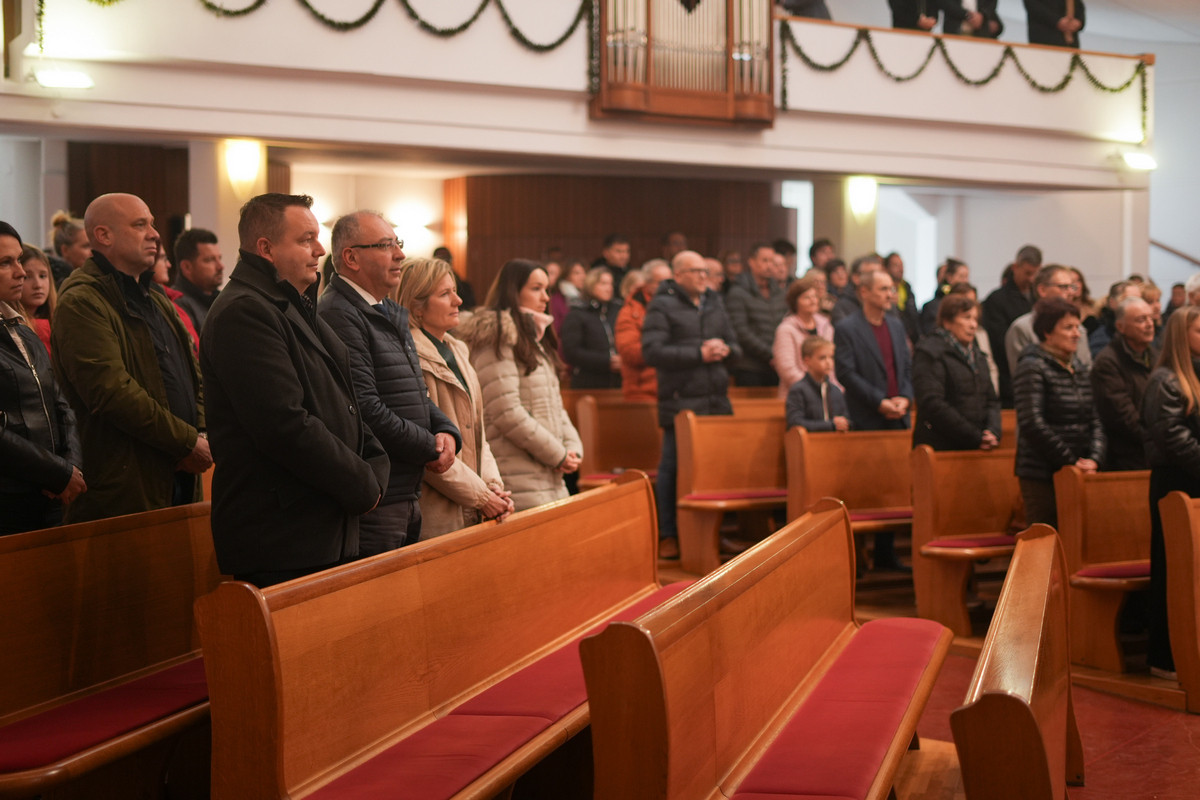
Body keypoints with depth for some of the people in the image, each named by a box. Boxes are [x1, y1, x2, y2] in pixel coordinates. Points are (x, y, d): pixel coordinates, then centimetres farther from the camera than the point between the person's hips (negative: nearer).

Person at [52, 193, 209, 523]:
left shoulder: (156, 298, 20)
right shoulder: (81, 303, -10)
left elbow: (193, 375, 22)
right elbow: (113, 392, -20)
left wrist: (203, 435, 3)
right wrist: (188, 442, -15)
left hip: (182, 480, 8)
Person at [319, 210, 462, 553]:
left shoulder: (392, 313, 18)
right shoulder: (337, 315, -16)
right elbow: (365, 407, -22)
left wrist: (447, 431, 1)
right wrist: (431, 448, -12)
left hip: (408, 496, 10)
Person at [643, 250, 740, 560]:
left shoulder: (714, 303, 16)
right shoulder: (662, 307, -4)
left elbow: (734, 344, 22)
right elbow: (652, 351, -15)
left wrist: (724, 349, -4)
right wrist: (699, 354, -15)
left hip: (717, 398, 6)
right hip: (680, 400, -6)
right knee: (672, 466, -3)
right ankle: (667, 535, 6)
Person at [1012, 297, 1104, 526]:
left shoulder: (1080, 369, 17)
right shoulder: (1032, 368, -7)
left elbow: (1094, 420, 16)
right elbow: (1032, 424, -16)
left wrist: (1094, 458, -2)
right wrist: (1071, 461, -13)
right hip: (1042, 475, -7)